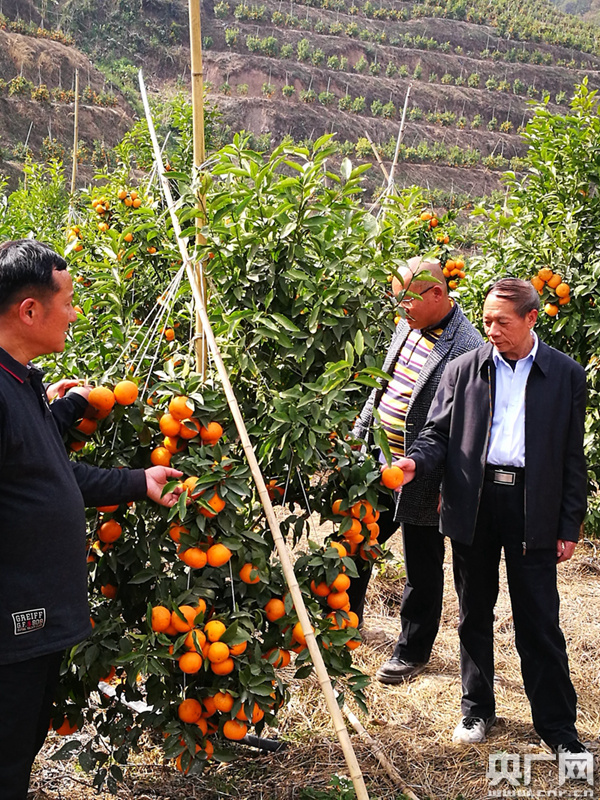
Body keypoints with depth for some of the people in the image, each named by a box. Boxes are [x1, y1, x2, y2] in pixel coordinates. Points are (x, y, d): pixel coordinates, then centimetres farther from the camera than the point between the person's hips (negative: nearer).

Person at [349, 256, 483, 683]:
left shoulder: (467, 348, -20)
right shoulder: (406, 327, 6)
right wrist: (357, 439, 16)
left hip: (420, 482, -8)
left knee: (422, 569, 10)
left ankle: (413, 651, 29)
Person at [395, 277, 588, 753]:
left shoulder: (566, 375, 3)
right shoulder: (463, 370, 6)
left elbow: (572, 456, 3)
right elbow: (439, 433, 7)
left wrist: (570, 525, 1)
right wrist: (416, 462, -15)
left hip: (533, 507, -2)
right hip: (473, 505, 2)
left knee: (540, 623, 2)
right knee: (474, 615, 13)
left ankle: (559, 727, 16)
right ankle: (477, 708, 30)